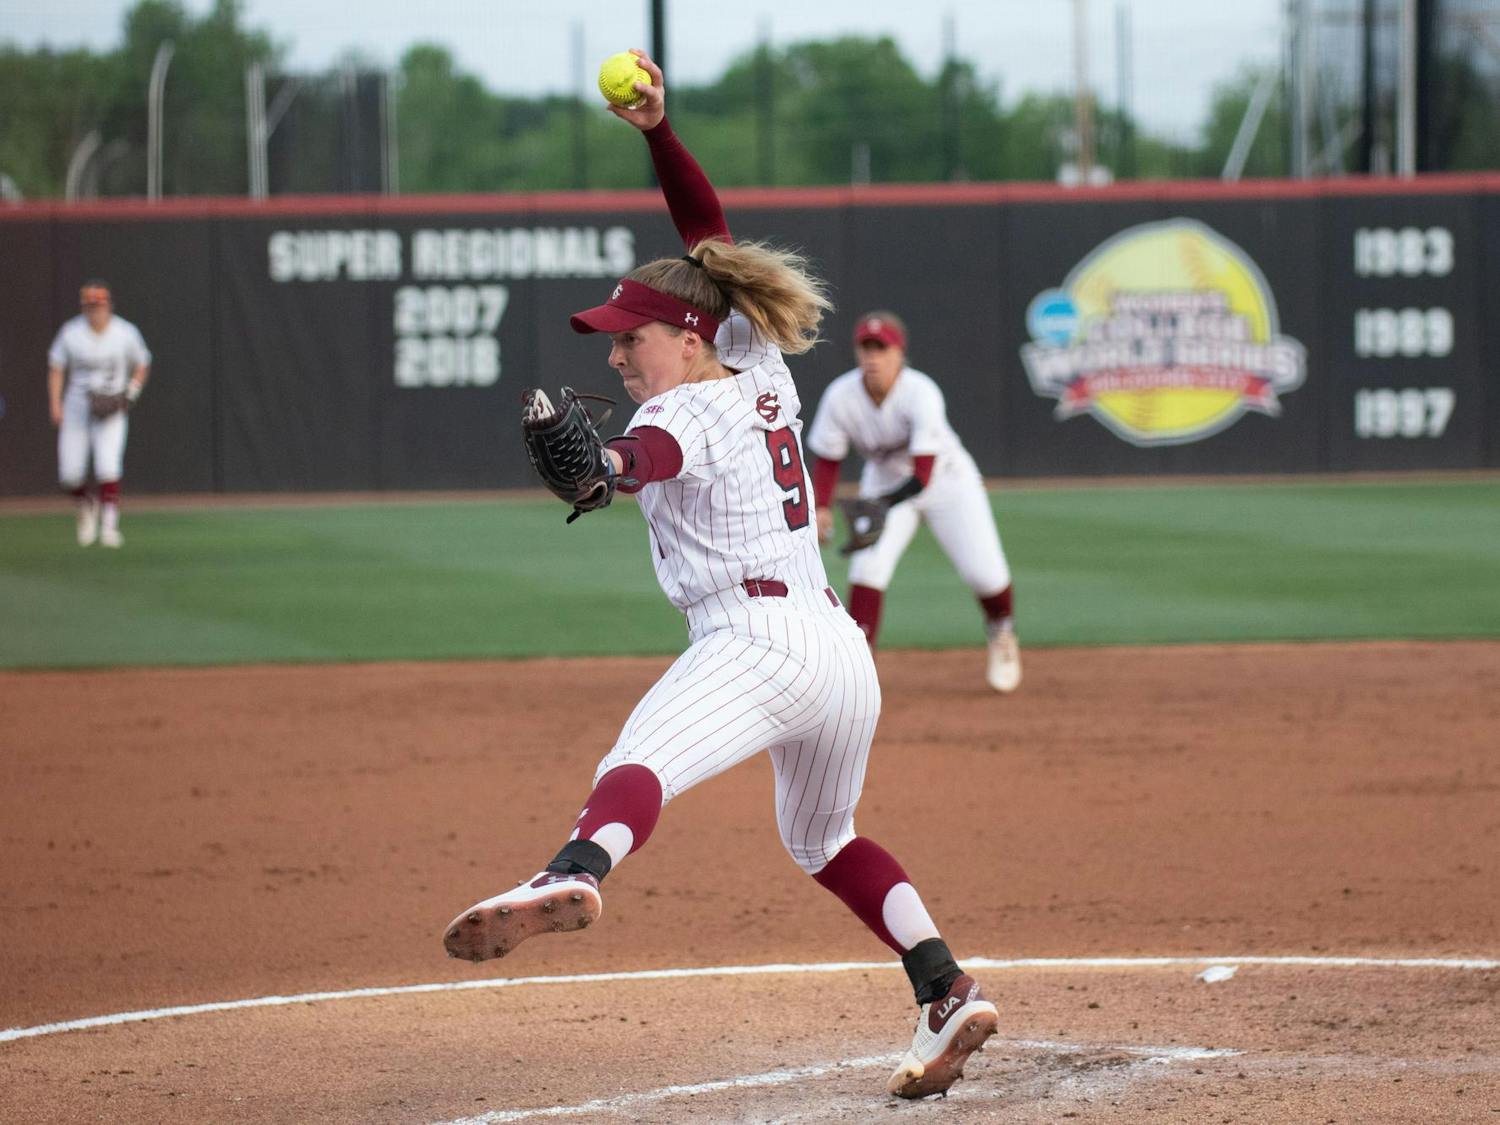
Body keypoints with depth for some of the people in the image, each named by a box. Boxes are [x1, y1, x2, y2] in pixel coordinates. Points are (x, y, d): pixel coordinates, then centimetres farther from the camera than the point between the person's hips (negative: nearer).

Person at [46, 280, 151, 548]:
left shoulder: (126, 333, -7)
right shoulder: (71, 333, -7)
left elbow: (142, 366, 8)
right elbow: (56, 369, 3)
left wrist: (130, 394, -7)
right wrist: (55, 404, -8)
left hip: (112, 411, -1)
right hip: (77, 408, 1)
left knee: (108, 468, -19)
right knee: (70, 474, -3)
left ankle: (109, 525, -12)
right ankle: (87, 505, 29)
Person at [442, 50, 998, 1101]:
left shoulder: (684, 411, -3)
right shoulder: (761, 374, 19)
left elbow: (652, 453, -29)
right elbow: (711, 235, 27)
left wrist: (601, 464, -50)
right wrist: (660, 134, 19)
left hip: (756, 641, -9)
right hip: (844, 649, 9)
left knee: (640, 762, -34)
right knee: (824, 840, 30)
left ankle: (576, 877, -64)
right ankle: (948, 993, 22)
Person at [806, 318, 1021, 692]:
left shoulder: (921, 393, -34)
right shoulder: (840, 396, -22)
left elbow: (924, 472, -42)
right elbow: (827, 457, -6)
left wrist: (886, 504, -56)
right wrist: (821, 508, -20)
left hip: (946, 479, -2)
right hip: (884, 484, 2)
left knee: (984, 573, -9)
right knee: (867, 566, -21)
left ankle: (1001, 634, 25)